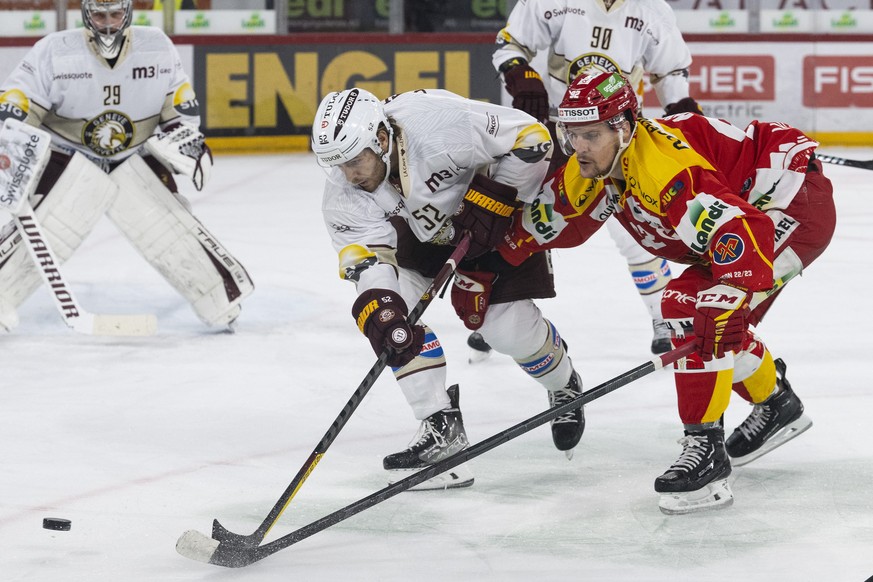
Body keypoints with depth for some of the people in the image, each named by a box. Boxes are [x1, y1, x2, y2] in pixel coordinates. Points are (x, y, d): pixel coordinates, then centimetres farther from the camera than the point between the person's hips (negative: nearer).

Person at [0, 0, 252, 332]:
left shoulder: (157, 47, -7)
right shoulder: (55, 51, -15)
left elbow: (180, 99, 7)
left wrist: (184, 132, -7)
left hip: (137, 161, 2)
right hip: (71, 159, -2)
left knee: (173, 230, -5)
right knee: (41, 230, -17)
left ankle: (225, 297, 9)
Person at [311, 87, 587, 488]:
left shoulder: (441, 126, -40)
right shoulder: (343, 196, -24)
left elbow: (531, 138, -30)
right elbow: (366, 255, -29)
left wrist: (488, 203, -31)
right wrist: (379, 308, -48)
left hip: (503, 203, -5)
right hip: (420, 227, 5)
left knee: (507, 327, -10)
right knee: (385, 304, -17)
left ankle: (563, 385, 26)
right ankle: (441, 427, -12)